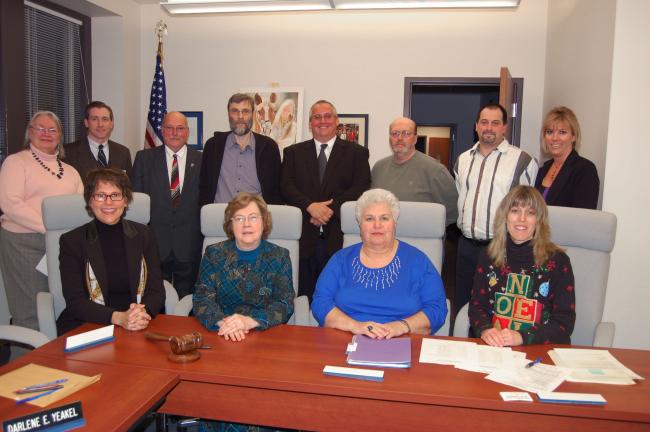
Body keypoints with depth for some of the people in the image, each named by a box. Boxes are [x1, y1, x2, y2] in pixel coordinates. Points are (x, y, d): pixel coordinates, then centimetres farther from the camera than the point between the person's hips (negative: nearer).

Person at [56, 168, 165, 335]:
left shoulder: (144, 236, 6)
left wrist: (143, 314, -19)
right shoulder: (71, 241, 1)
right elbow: (74, 301, -6)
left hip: (139, 328, 1)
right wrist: (118, 317, -21)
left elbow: (156, 291, 3)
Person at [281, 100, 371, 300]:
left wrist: (331, 208, -13)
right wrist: (310, 206, -14)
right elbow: (286, 186, 3)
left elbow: (361, 188, -2)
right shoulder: (293, 152, 15)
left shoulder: (357, 152, 10)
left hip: (340, 238, -1)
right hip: (304, 236, 2)